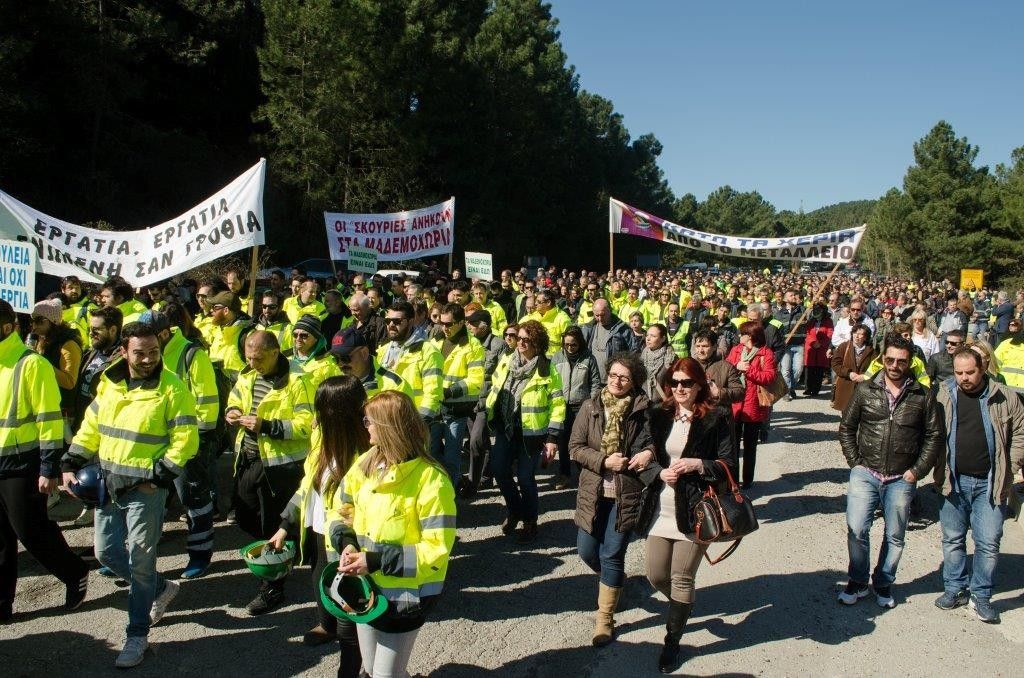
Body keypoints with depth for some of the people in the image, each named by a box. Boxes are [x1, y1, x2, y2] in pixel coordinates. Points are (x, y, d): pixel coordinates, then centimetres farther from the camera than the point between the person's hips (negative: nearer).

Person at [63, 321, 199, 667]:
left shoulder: (172, 388, -14)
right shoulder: (109, 383, 4)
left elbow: (185, 440, -15)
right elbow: (90, 428, 14)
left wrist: (158, 478, -18)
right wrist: (71, 464, 7)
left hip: (146, 488, -6)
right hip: (108, 484, 7)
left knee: (139, 563, 2)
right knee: (106, 553, 15)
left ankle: (137, 636, 17)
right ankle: (162, 588, 36)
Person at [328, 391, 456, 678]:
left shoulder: (431, 480, -22)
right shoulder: (366, 465, -2)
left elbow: (436, 550, -23)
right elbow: (341, 511, 8)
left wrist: (377, 561, -26)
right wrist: (347, 543, -13)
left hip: (406, 595, -7)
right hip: (366, 587, 7)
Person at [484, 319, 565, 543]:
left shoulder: (547, 370, -11)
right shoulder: (506, 362, 3)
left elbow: (557, 405, -10)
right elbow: (495, 390, 14)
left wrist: (552, 438, -13)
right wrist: (490, 419, 14)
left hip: (531, 432, -5)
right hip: (505, 429, 5)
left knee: (525, 477, 1)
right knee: (499, 470, 5)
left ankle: (530, 522, 24)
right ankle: (515, 511, 31)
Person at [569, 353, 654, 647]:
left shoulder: (643, 409, -6)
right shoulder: (591, 406, -1)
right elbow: (575, 447, -3)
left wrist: (650, 451, -17)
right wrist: (604, 461, -16)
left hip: (626, 493, -3)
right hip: (594, 491, 3)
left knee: (612, 555, 1)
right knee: (587, 550, 9)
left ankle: (605, 618, 18)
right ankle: (614, 580, 42)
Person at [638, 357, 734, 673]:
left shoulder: (716, 418, -5)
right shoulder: (659, 416, 6)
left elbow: (729, 465, -5)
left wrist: (697, 464, -20)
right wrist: (660, 472, -11)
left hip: (694, 510, -4)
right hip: (660, 508, 4)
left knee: (682, 580, 2)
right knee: (655, 576, 10)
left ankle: (672, 642, 21)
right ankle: (683, 608, 42)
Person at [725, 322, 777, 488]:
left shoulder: (766, 353, -5)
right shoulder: (735, 350, 8)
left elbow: (769, 376, -15)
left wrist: (749, 370, -20)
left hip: (754, 407, -3)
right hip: (733, 406, 3)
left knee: (750, 446, 10)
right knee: (732, 444, 8)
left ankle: (747, 480, 22)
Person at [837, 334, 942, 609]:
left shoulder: (923, 396, 0)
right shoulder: (865, 390, 1)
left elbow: (934, 436, 5)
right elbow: (846, 428, 8)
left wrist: (918, 470, -1)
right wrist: (855, 462, 1)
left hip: (901, 480, 1)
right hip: (865, 474, 0)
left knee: (894, 537, 10)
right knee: (857, 529, -9)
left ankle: (883, 584, 31)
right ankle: (858, 582, 12)